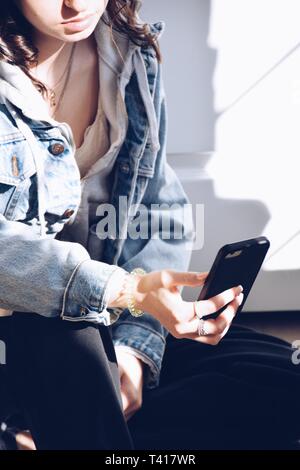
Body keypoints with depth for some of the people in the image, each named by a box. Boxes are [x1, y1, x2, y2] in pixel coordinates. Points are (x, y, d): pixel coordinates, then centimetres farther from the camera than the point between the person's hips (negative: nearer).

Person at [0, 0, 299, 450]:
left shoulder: (134, 54, 3)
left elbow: (160, 215, 3)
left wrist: (135, 345, -11)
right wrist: (127, 291, -35)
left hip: (104, 322, 6)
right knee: (67, 342, -40)